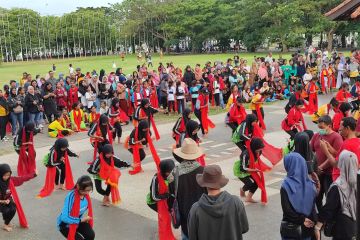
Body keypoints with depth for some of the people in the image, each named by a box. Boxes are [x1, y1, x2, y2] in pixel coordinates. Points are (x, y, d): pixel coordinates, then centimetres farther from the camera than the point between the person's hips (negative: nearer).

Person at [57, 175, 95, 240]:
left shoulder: (86, 195, -15)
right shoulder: (71, 197, -33)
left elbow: (89, 208, 6)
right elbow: (64, 218, -37)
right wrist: (81, 220, -31)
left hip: (78, 220, 5)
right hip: (65, 223, -5)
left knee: (91, 235, -15)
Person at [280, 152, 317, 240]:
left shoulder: (286, 185, -15)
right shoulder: (311, 184, -4)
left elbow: (286, 209, -18)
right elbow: (313, 206, -3)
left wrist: (302, 220, -9)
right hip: (307, 228, 4)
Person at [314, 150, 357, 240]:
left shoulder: (338, 187, -22)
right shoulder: (356, 183, -7)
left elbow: (328, 208, -19)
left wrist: (318, 226, -12)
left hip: (341, 230, -5)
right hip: (354, 227, 5)